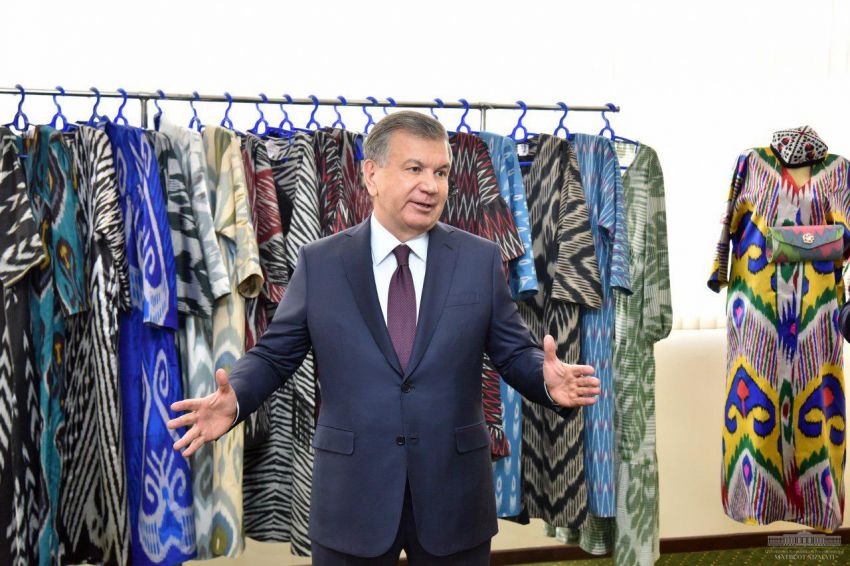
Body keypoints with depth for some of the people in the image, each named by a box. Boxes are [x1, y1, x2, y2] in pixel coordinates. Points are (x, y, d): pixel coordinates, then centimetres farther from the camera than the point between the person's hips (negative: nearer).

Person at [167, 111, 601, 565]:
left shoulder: (481, 260, 2)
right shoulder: (319, 262, 0)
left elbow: (514, 353, 3)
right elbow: (274, 354, 4)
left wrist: (548, 380, -19)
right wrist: (233, 399, -15)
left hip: (454, 498, 1)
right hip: (351, 498, -1)